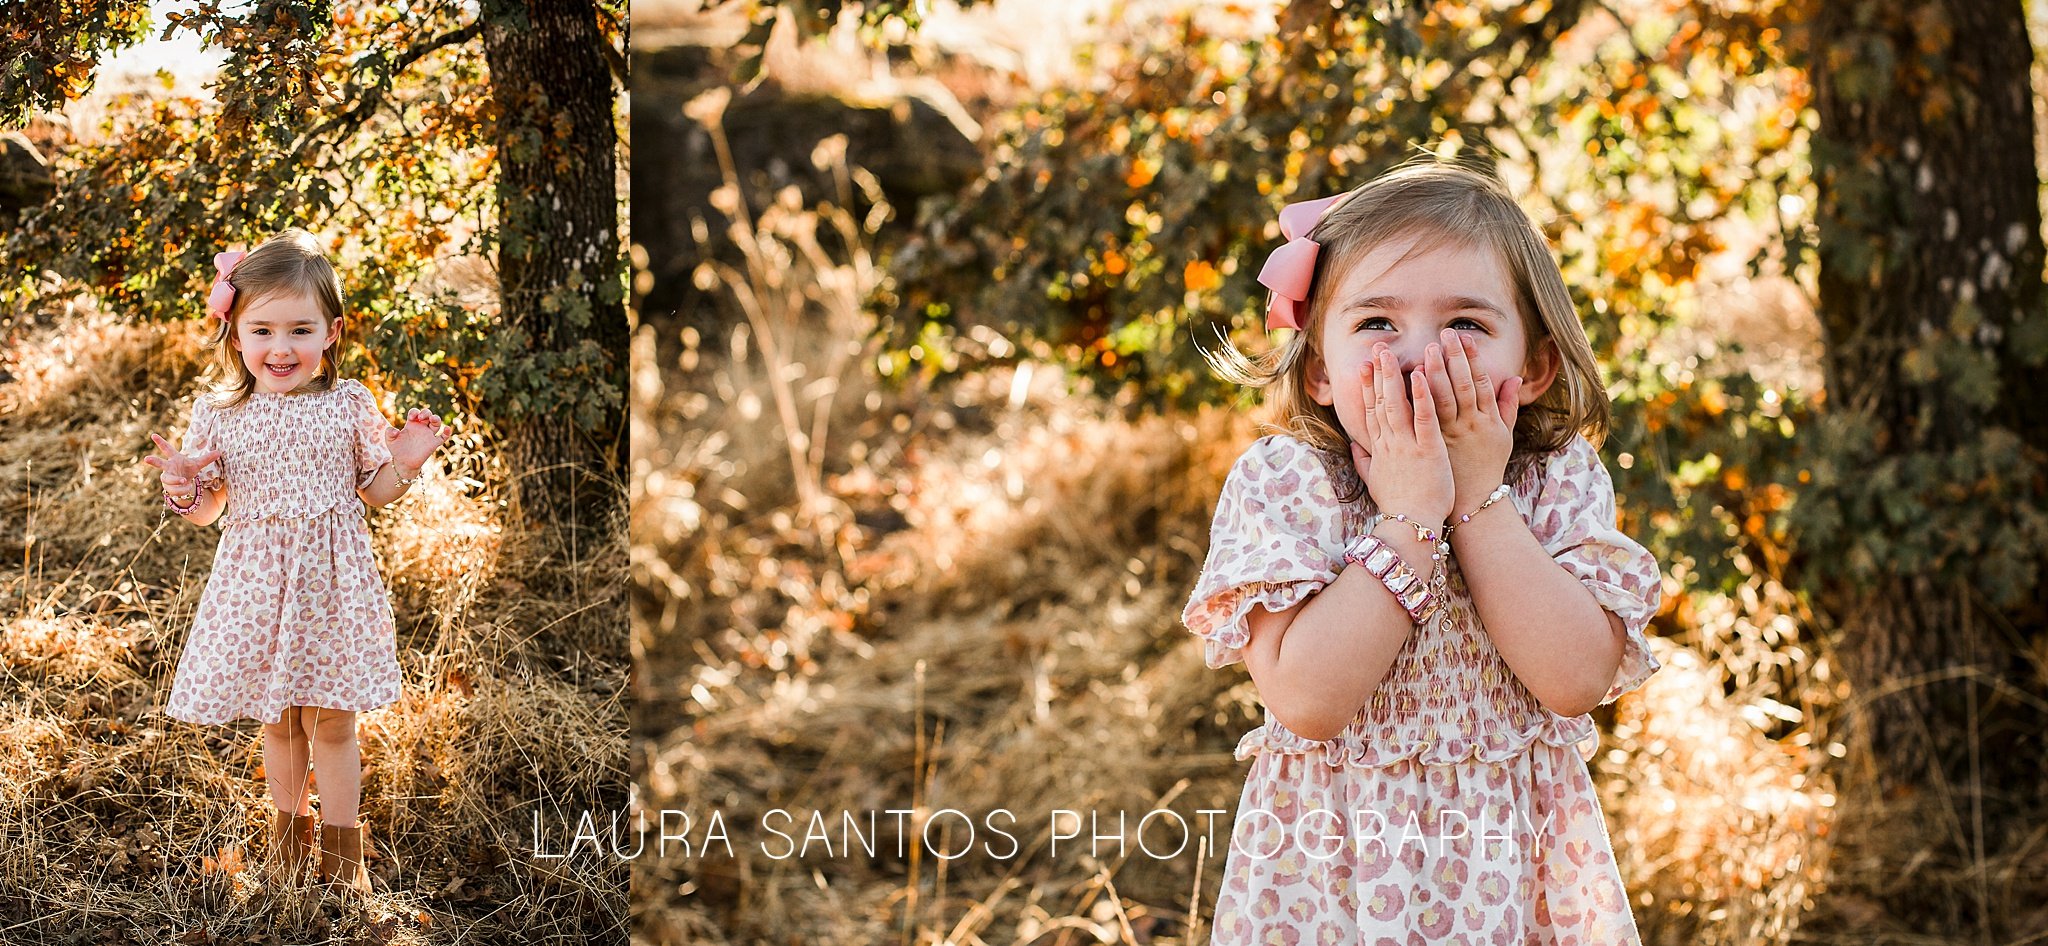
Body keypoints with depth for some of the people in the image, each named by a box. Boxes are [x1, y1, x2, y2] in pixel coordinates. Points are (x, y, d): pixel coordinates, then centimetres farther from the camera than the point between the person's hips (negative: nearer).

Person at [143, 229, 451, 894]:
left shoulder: (350, 405, -5)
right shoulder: (217, 414, -4)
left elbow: (372, 492, 7)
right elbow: (205, 511, 4)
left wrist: (404, 461, -12)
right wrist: (183, 485, -17)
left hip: (331, 582, -1)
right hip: (256, 583, 1)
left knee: (331, 721, 5)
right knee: (276, 720, 16)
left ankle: (340, 851, 21)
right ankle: (290, 828, 36)